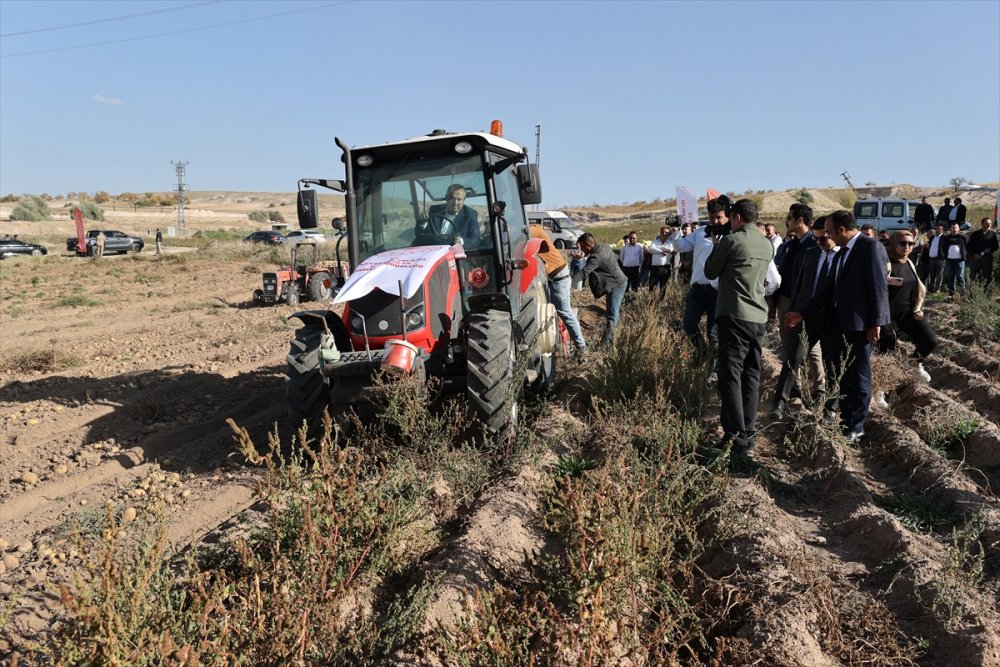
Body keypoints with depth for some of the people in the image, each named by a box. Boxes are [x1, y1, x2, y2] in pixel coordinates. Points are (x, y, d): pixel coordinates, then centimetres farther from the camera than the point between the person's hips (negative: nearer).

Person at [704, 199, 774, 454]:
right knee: (751, 375, 10)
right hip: (759, 318, 7)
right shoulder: (768, 245, 12)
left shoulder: (731, 240, -8)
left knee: (730, 375, -7)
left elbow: (710, 272, 1)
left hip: (735, 316, -7)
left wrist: (715, 247, 17)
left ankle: (737, 434, -12)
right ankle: (748, 431, 13)